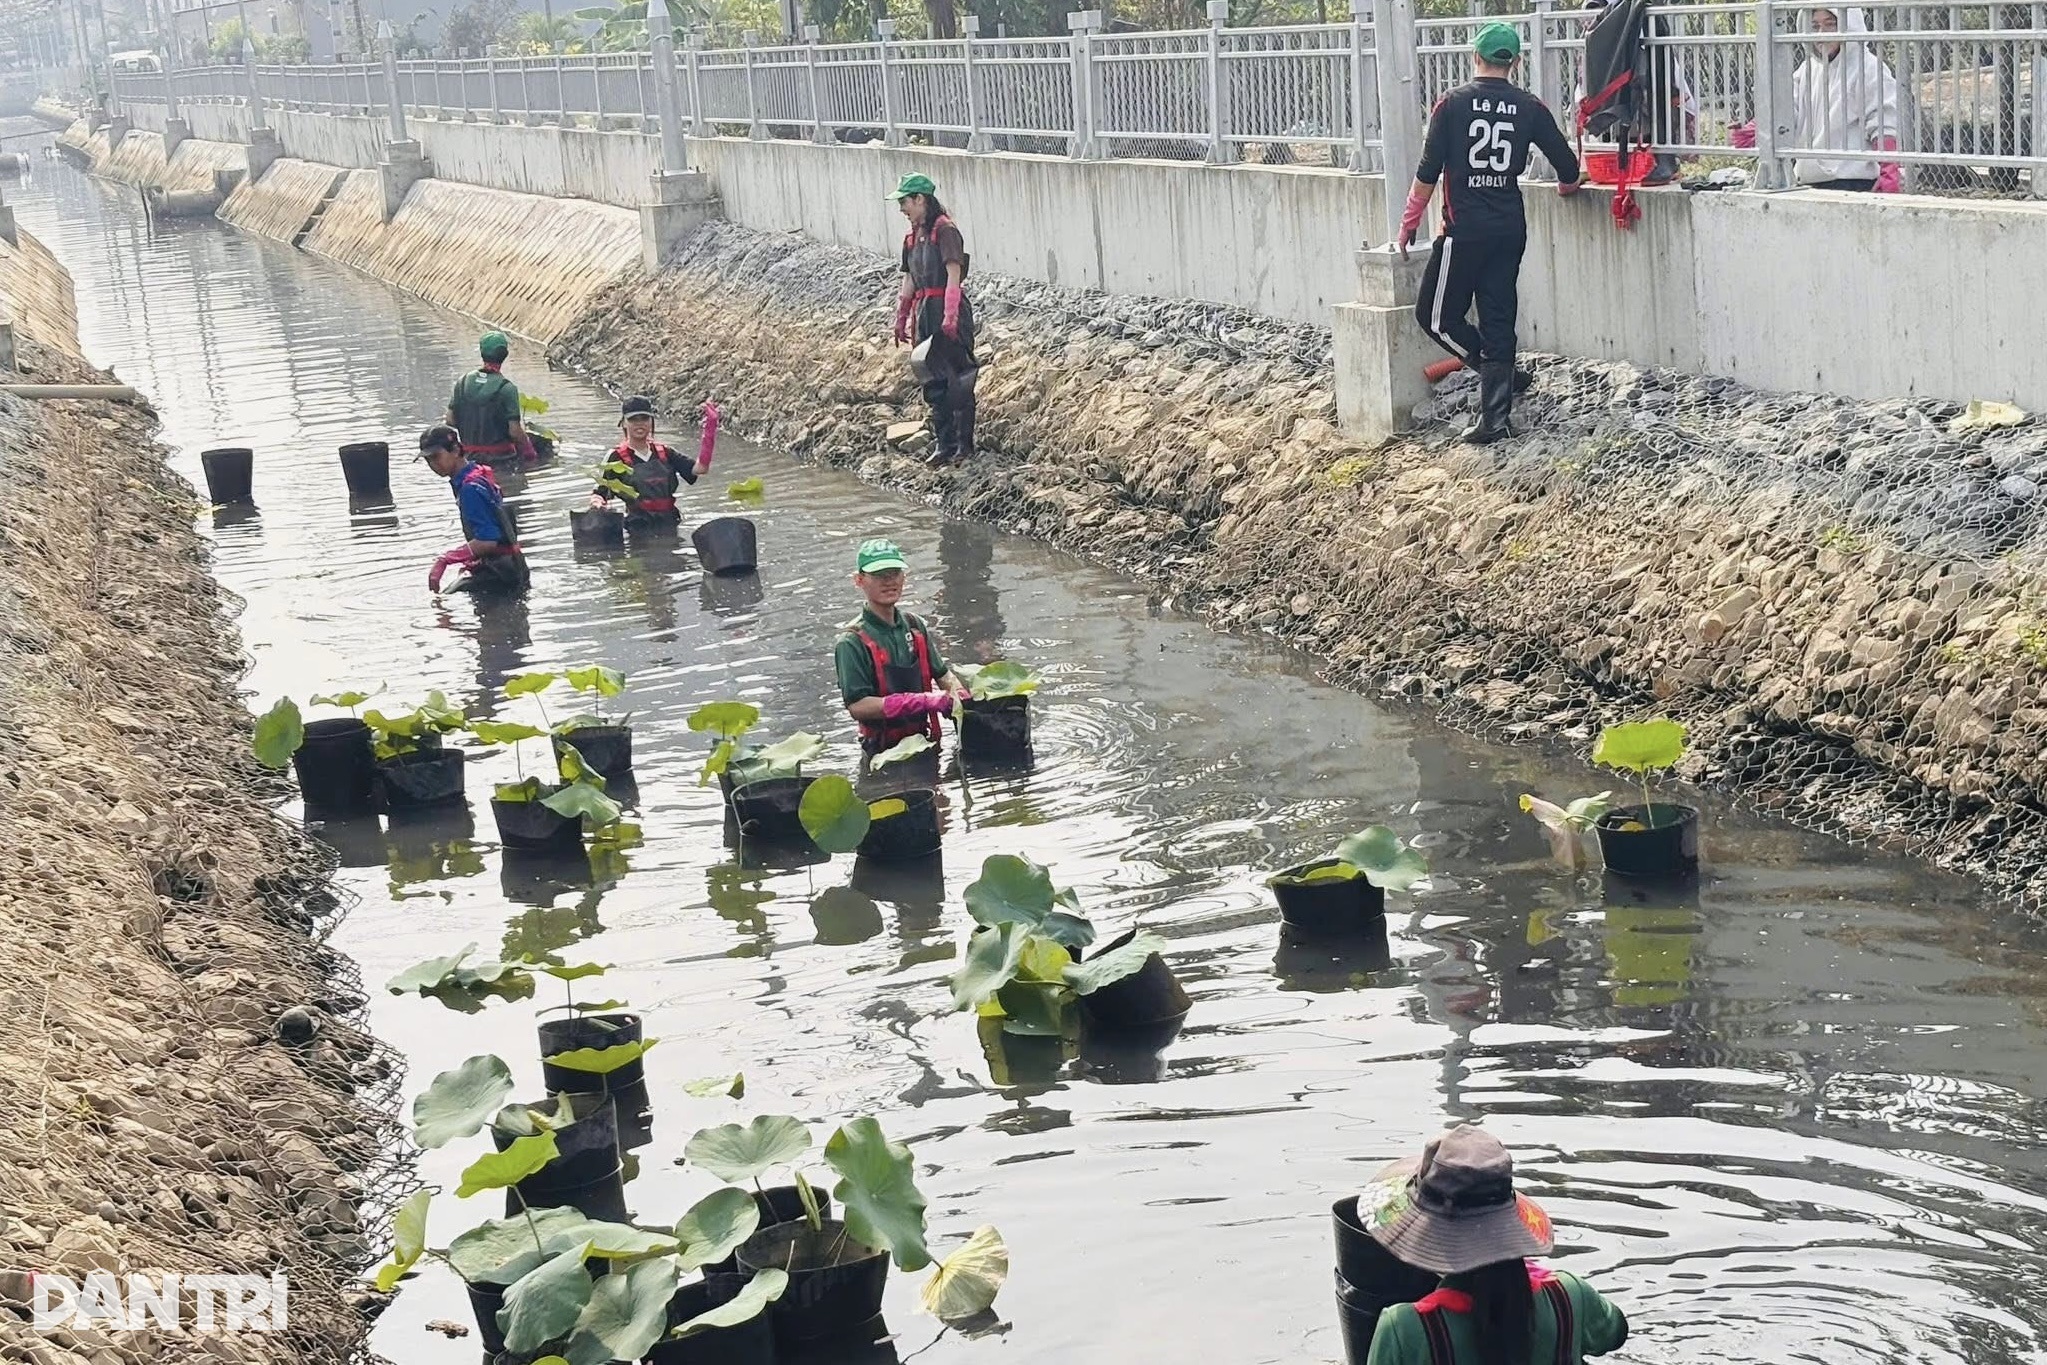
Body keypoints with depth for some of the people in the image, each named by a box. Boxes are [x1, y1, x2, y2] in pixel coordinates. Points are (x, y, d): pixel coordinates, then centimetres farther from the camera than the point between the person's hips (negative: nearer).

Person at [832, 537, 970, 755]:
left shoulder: (915, 626, 11)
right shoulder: (852, 643, -9)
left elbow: (942, 673, 22)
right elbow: (857, 706, -17)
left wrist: (958, 694, -2)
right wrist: (923, 701, -22)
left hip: (926, 743, 5)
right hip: (883, 752, -5)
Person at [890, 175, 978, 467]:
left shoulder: (945, 231, -11)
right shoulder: (913, 237, 14)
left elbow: (954, 275, -17)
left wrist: (950, 317, -22)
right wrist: (901, 319, 17)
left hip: (949, 311, -8)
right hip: (924, 312, 8)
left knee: (957, 378, -4)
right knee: (933, 381, 8)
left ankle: (964, 445, 0)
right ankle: (943, 443, 13)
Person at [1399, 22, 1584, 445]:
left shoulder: (1453, 103, -5)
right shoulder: (1530, 108, 3)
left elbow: (1428, 172, -6)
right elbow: (1568, 170, 6)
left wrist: (1409, 223, 5)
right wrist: (1567, 185, 30)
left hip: (1465, 230, -4)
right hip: (1511, 231, 4)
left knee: (1435, 315, 7)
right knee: (1498, 321, 7)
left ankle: (1506, 375, 2)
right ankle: (1494, 419, 5)